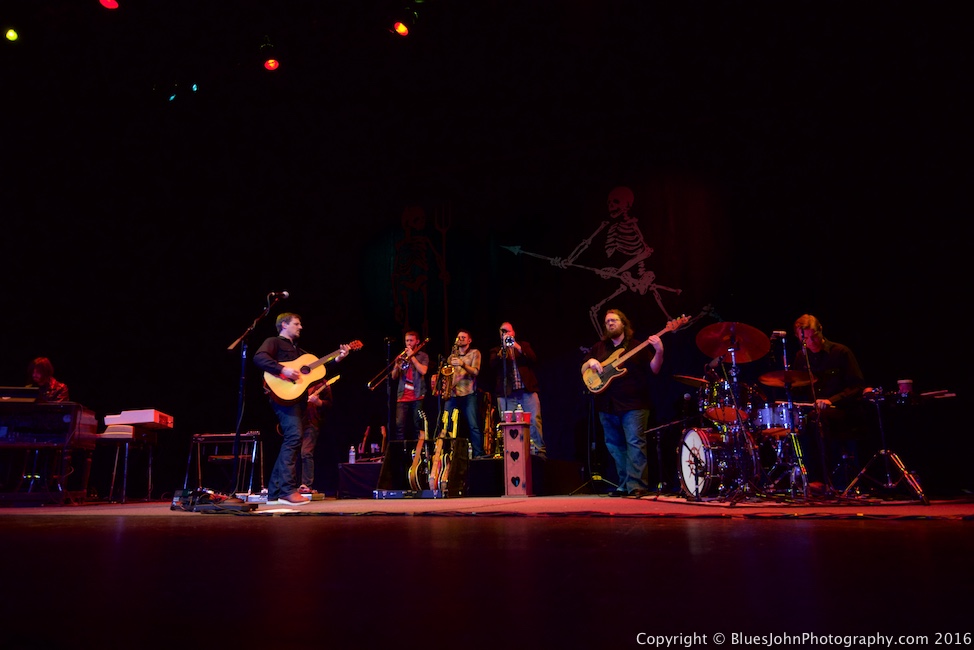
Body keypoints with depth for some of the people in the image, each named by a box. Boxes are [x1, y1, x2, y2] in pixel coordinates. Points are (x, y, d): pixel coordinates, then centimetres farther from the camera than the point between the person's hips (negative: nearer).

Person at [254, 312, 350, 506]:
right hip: (284, 396, -9)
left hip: (300, 398, 9)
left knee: (291, 441, 6)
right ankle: (287, 490, -20)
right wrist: (283, 370, -25)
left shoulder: (298, 350, 28)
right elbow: (259, 358, -17)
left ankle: (274, 493, 10)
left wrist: (338, 358, 11)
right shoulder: (274, 342, 4)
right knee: (294, 436, -21)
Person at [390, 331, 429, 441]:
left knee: (417, 426, -1)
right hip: (402, 396, 2)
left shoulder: (423, 356, 8)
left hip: (418, 396, -2)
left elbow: (423, 371, -10)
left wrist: (412, 356, -8)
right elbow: (394, 377, 11)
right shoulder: (402, 356, 16)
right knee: (399, 425, -8)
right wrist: (397, 364, -8)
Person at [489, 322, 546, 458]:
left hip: (527, 390, 0)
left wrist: (518, 348, -7)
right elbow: (492, 366, -3)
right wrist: (503, 348, -10)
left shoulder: (524, 345, 20)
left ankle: (538, 450, -3)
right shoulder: (496, 351, 17)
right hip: (507, 393, 0)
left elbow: (534, 360, 3)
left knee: (535, 420, -9)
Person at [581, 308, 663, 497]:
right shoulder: (599, 347, 16)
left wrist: (659, 351, -18)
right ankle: (624, 485, 16)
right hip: (607, 405, 4)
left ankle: (637, 486, -12)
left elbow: (654, 369, 0)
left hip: (634, 404, -4)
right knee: (615, 446, 8)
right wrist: (590, 362, -7)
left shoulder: (637, 346, 7)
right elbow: (583, 371, 16)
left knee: (635, 443, -12)